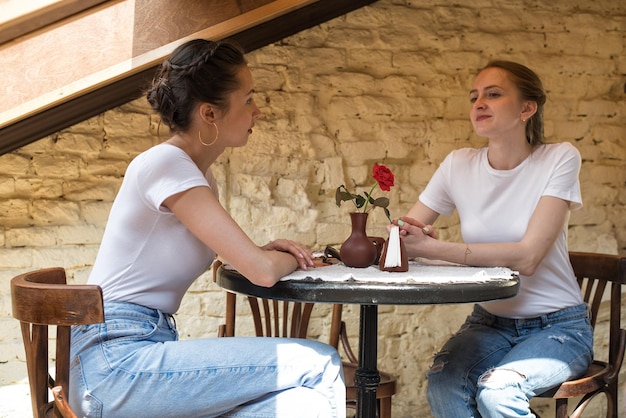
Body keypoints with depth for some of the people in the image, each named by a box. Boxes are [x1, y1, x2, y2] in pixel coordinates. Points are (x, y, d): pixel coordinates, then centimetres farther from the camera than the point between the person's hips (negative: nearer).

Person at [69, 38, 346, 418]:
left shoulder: (200, 176, 13)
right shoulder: (165, 163, -14)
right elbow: (262, 271, -19)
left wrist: (268, 252, 6)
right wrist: (289, 258, 3)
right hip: (117, 360, -8)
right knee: (320, 366, -16)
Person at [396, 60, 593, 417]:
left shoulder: (559, 159, -10)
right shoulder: (460, 165, 0)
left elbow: (527, 257, -20)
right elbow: (402, 236, 0)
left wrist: (434, 248, -28)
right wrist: (406, 235, -26)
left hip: (557, 325, -2)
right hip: (489, 322, 3)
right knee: (443, 383, -28)